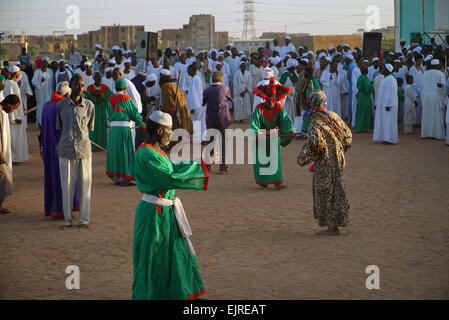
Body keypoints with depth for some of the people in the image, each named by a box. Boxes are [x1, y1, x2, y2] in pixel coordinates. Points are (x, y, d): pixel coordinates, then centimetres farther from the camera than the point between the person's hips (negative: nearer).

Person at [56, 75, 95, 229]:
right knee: (67, 186, 3)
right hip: (66, 149, 0)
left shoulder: (89, 105, 3)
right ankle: (67, 219, 13)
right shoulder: (61, 105, 3)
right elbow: (59, 127, 13)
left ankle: (84, 218, 13)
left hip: (84, 148, 0)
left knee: (84, 184, 3)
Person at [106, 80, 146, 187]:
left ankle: (115, 178, 17)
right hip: (123, 127, -5)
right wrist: (142, 125, 14)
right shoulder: (127, 99, -6)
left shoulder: (110, 99, 9)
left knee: (114, 152, 13)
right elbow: (135, 114, -2)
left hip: (112, 128, 5)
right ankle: (124, 179, -2)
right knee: (125, 152, 0)